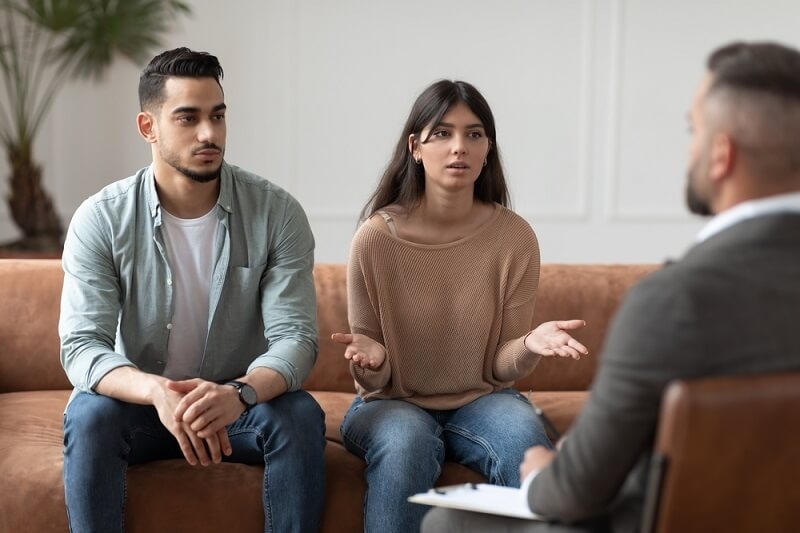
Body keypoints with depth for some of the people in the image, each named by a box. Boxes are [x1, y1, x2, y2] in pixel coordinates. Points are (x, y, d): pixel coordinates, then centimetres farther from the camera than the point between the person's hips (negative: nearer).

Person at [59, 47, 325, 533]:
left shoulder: (277, 212, -11)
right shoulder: (100, 219, -11)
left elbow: (296, 337, -17)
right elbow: (81, 346, -19)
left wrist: (240, 393, -41)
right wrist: (158, 392, -41)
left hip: (241, 402, 1)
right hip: (139, 401, 0)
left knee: (300, 415, -29)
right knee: (89, 415, -31)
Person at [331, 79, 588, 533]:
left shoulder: (514, 236, -7)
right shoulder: (376, 238, -10)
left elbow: (500, 368, -2)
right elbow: (375, 381, -5)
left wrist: (529, 345, -25)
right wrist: (370, 361, -29)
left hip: (480, 400, 1)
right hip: (393, 404, -1)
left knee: (525, 436, -31)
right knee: (407, 441, -35)